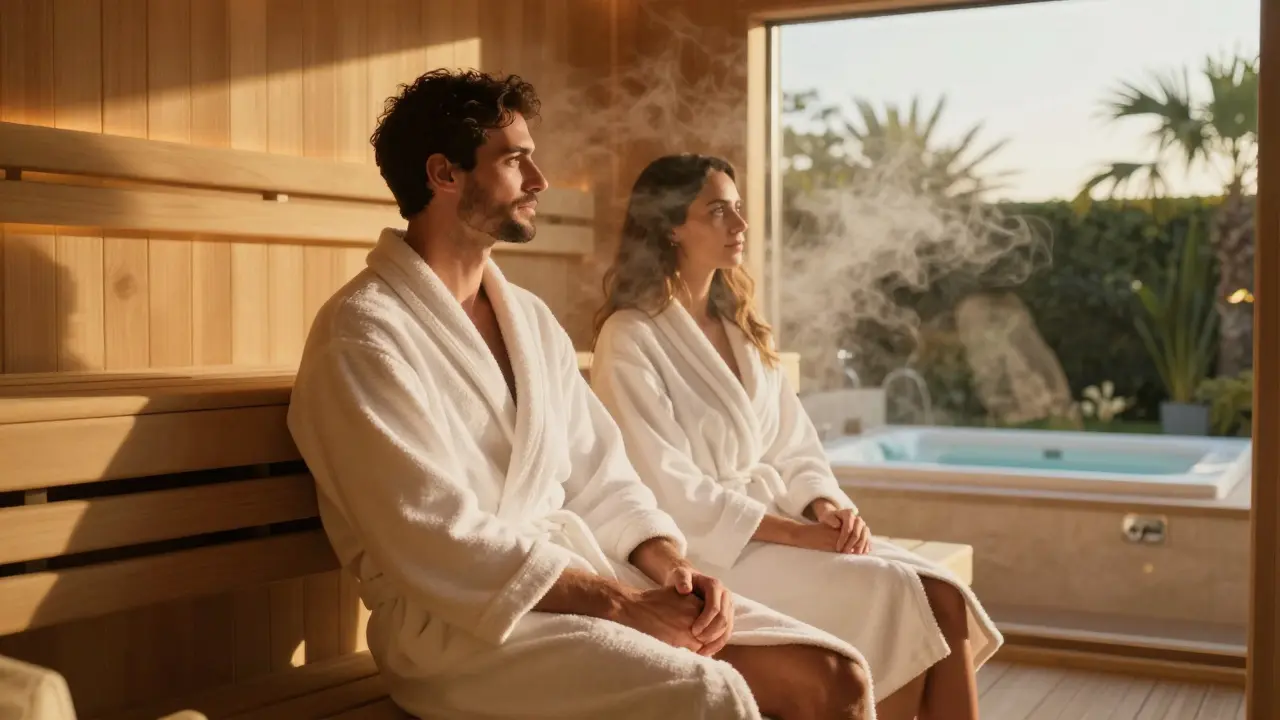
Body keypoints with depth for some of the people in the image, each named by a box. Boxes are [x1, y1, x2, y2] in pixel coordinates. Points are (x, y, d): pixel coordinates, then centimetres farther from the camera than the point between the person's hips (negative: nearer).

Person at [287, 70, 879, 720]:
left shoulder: (531, 318, 15)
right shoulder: (362, 334, -11)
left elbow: (597, 476, 14)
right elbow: (437, 543, -18)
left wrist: (670, 568, -5)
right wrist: (621, 603, -17)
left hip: (582, 573, 7)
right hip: (457, 620, -7)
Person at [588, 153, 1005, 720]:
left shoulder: (739, 328, 16)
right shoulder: (630, 338, -8)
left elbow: (793, 446, 13)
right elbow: (667, 490, -15)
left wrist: (826, 507, -9)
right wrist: (795, 533, -19)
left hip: (779, 523, 7)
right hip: (709, 546, -7)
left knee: (944, 597, -15)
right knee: (895, 596, -23)